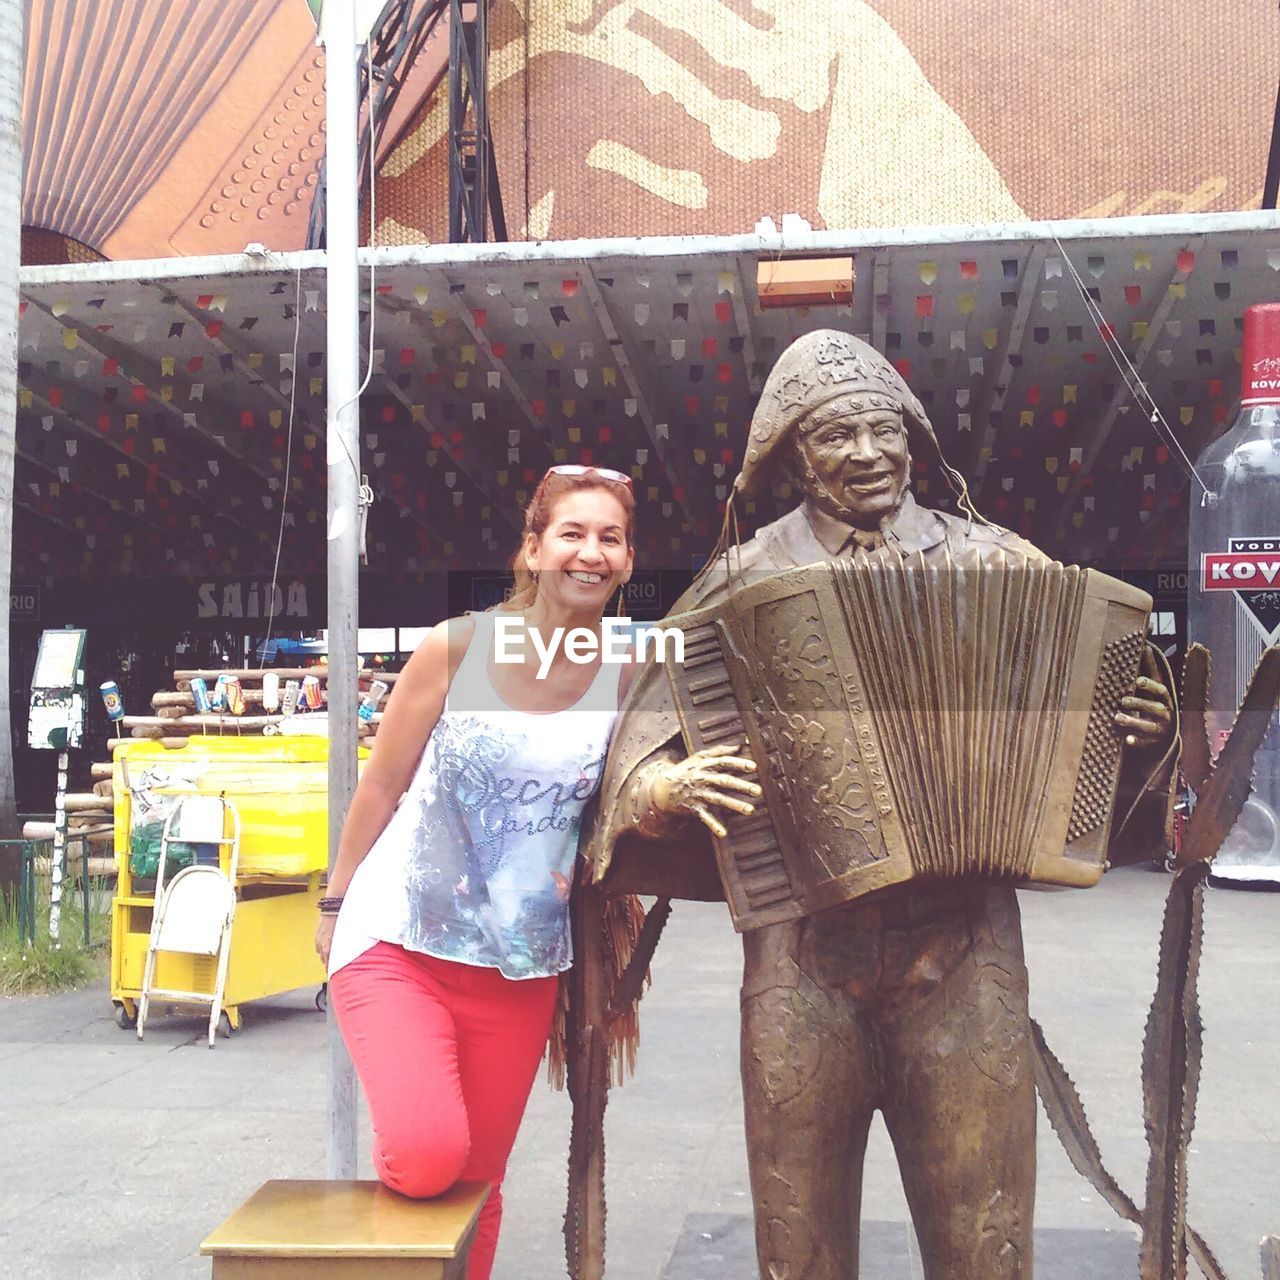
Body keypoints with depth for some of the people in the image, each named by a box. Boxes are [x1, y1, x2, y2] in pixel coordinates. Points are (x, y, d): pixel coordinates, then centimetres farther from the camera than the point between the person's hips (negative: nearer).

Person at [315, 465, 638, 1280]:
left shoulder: (627, 677, -4)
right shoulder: (458, 646, -9)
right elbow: (382, 784, 0)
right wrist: (336, 904, 6)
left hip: (519, 966, 3)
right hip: (400, 941, -2)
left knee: (478, 1181, 11)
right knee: (426, 1154, -20)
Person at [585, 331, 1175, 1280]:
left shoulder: (992, 561, 5)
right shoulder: (744, 585, 3)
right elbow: (642, 755, 3)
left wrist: (1145, 729, -8)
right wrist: (678, 785, -18)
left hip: (964, 945, 1)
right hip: (804, 950, 0)